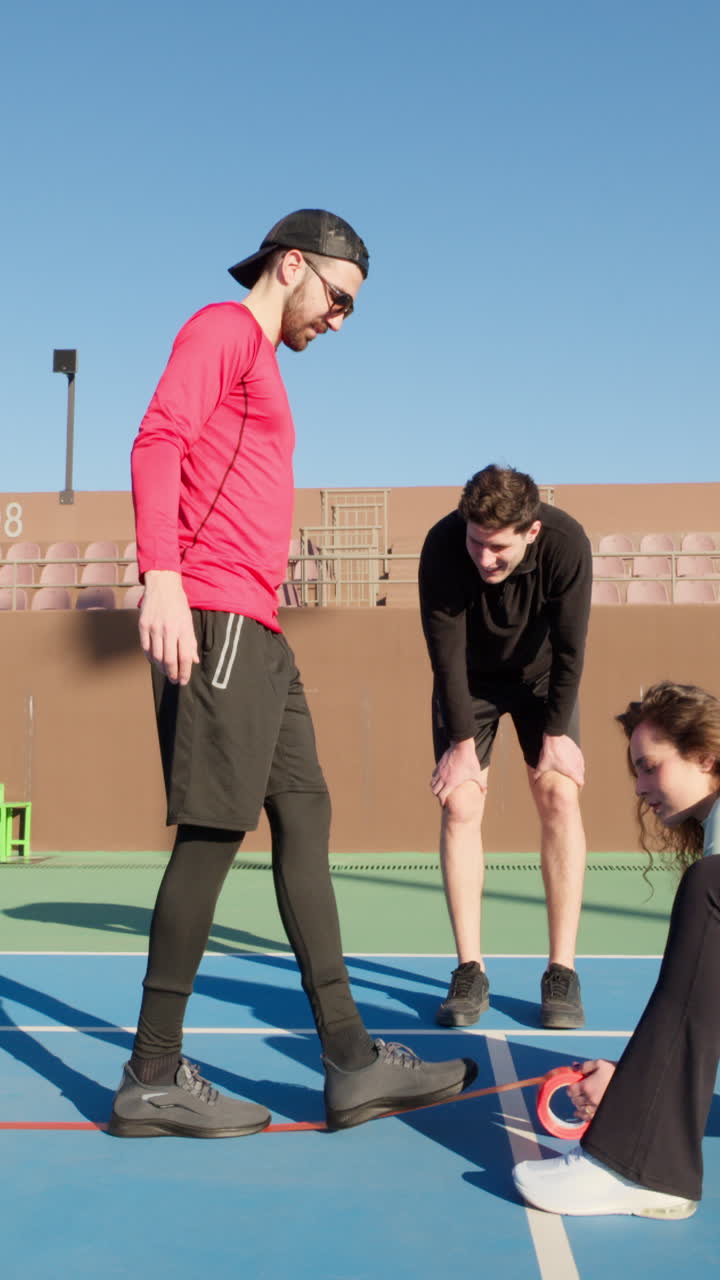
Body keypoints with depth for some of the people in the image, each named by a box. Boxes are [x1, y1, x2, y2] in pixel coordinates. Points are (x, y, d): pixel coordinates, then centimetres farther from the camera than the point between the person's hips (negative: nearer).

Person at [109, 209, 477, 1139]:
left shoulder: (261, 364, 28)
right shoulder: (222, 329, 1)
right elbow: (158, 441, -14)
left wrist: (255, 609, 17)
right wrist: (161, 576, -27)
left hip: (256, 633, 10)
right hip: (213, 617, -10)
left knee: (303, 815, 6)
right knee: (214, 830, -9)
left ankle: (350, 1061, 10)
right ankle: (152, 1079, 1)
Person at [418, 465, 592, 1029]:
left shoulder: (566, 542, -32)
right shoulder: (442, 545, -32)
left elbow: (569, 649, -20)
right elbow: (447, 655, -23)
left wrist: (556, 733, -16)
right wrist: (462, 742, -18)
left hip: (542, 676, 0)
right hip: (468, 681, 0)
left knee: (559, 794, -13)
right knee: (460, 804, -11)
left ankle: (562, 972, -5)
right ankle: (471, 972, -4)